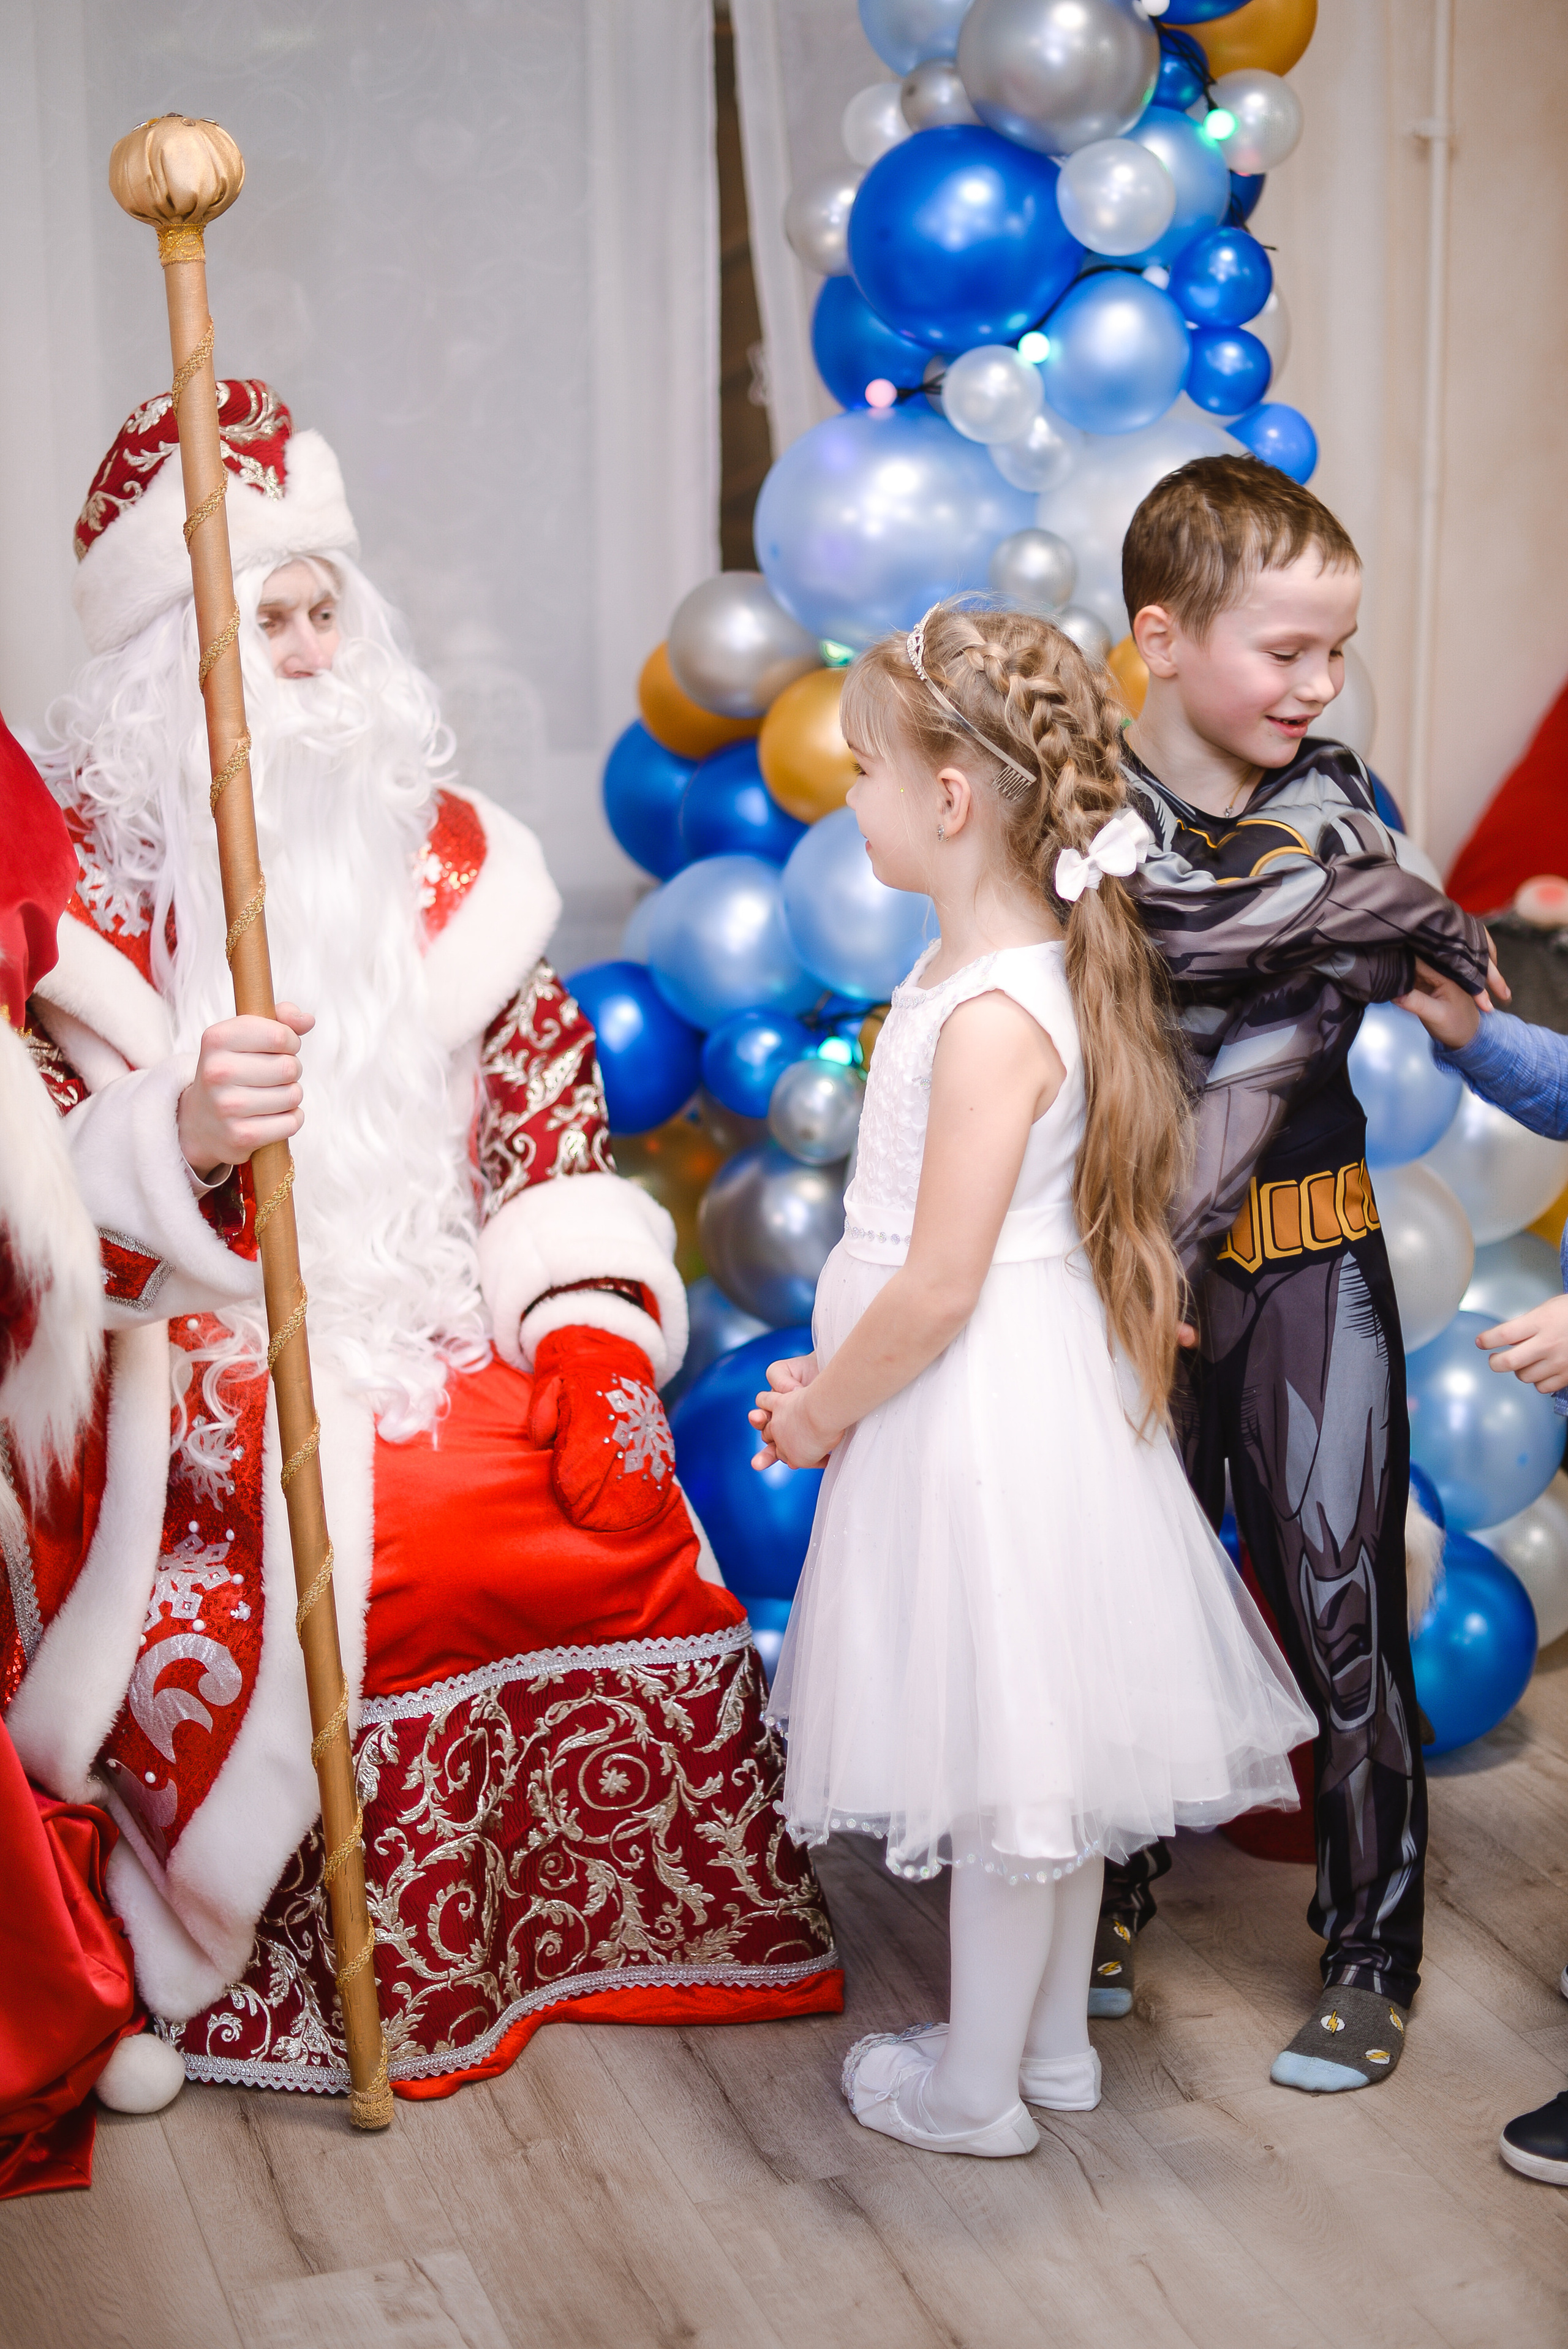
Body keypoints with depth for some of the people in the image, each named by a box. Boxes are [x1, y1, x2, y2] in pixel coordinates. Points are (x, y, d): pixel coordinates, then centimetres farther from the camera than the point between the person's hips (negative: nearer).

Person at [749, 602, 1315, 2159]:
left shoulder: (992, 1017, -25)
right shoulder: (985, 960, 5)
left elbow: (940, 1288, -24)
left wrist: (825, 1407, -9)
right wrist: (841, 1374, 15)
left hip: (982, 1414, -10)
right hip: (1007, 1391, 10)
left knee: (1010, 1751, 6)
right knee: (1037, 1738, 20)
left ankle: (973, 2091, 23)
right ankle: (1052, 2044, 37)